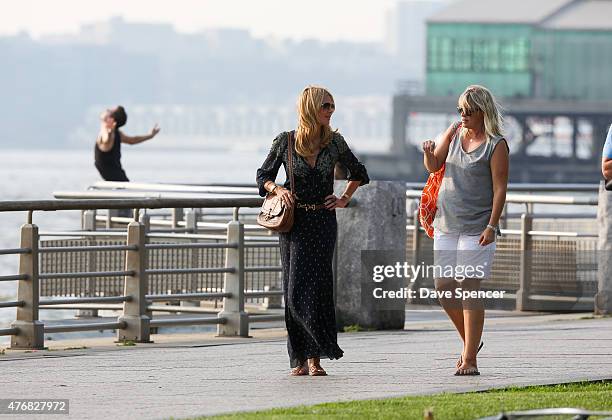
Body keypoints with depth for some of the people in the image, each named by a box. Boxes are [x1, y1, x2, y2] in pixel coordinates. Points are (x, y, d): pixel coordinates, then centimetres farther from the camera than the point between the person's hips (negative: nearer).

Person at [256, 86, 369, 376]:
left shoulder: (334, 142, 4)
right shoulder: (286, 142, -1)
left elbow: (359, 173, 20)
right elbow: (263, 175, 9)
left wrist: (345, 199, 9)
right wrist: (278, 189, -9)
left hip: (323, 221, 1)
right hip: (294, 221, -1)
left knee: (316, 286, -8)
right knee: (295, 290, -1)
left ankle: (315, 358, -3)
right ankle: (298, 358, 4)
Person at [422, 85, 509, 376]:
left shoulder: (496, 145, -8)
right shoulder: (454, 132, 9)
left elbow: (500, 188, -11)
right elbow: (433, 167, 14)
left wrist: (492, 226, -18)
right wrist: (429, 153, -9)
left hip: (476, 228, -6)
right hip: (446, 223, 6)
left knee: (468, 289, -9)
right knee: (443, 287, 6)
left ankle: (470, 360, -7)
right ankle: (470, 341, 26)